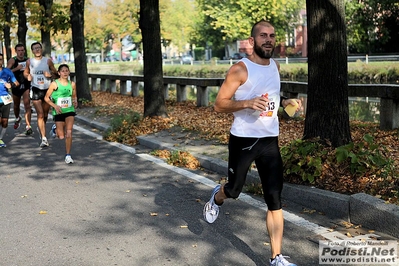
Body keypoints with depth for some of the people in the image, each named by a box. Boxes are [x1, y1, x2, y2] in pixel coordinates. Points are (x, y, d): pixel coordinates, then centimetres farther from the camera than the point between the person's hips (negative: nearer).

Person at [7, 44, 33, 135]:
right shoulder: (12, 61, -8)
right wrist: (16, 68, -30)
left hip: (26, 85, 0)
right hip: (16, 86, 0)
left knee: (27, 105, -14)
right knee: (16, 105, 18)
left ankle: (28, 127, -17)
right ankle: (17, 119, 49)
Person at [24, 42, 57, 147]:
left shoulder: (48, 61, 0)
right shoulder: (29, 61, 3)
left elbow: (55, 72, 8)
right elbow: (25, 72, 16)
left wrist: (50, 74, -14)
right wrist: (28, 76, -7)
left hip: (47, 89, 1)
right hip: (35, 90, -1)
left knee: (45, 114, 14)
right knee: (40, 115, -10)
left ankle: (41, 129, 44)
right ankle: (44, 139, -12)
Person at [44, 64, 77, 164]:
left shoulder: (72, 84, 0)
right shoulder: (54, 84, -9)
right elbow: (46, 97, -3)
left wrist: (75, 102, -7)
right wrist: (55, 106, -16)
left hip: (70, 111, 1)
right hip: (59, 112, -1)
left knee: (69, 132, -14)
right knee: (61, 137, 3)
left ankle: (68, 155, -2)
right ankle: (55, 129, 40)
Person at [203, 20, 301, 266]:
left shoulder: (275, 66, 9)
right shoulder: (240, 69, -12)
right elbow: (219, 104, -13)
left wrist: (286, 102, 5)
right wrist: (247, 103, -28)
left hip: (270, 140, 5)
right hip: (243, 139, -4)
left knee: (275, 200, -1)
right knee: (234, 190, 14)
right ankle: (217, 198, 52)